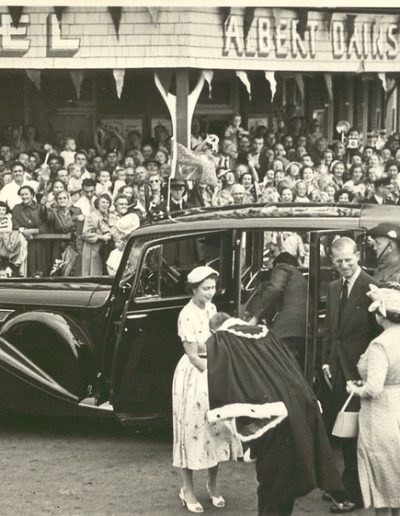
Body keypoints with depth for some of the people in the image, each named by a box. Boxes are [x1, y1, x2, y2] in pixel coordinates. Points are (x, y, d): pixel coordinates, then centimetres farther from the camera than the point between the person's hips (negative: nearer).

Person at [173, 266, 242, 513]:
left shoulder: (211, 308, 5)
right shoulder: (188, 315, -18)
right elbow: (193, 356, -17)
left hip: (215, 372, 7)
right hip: (195, 375, -7)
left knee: (218, 428, 10)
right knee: (193, 429, 1)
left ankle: (213, 485, 24)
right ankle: (188, 489, 11)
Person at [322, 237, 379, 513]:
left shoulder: (371, 288, -12)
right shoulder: (334, 288, 11)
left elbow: (378, 330, -13)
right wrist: (326, 361, 9)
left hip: (359, 371, -7)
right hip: (338, 369, 7)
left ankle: (354, 493, 3)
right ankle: (347, 484, 24)